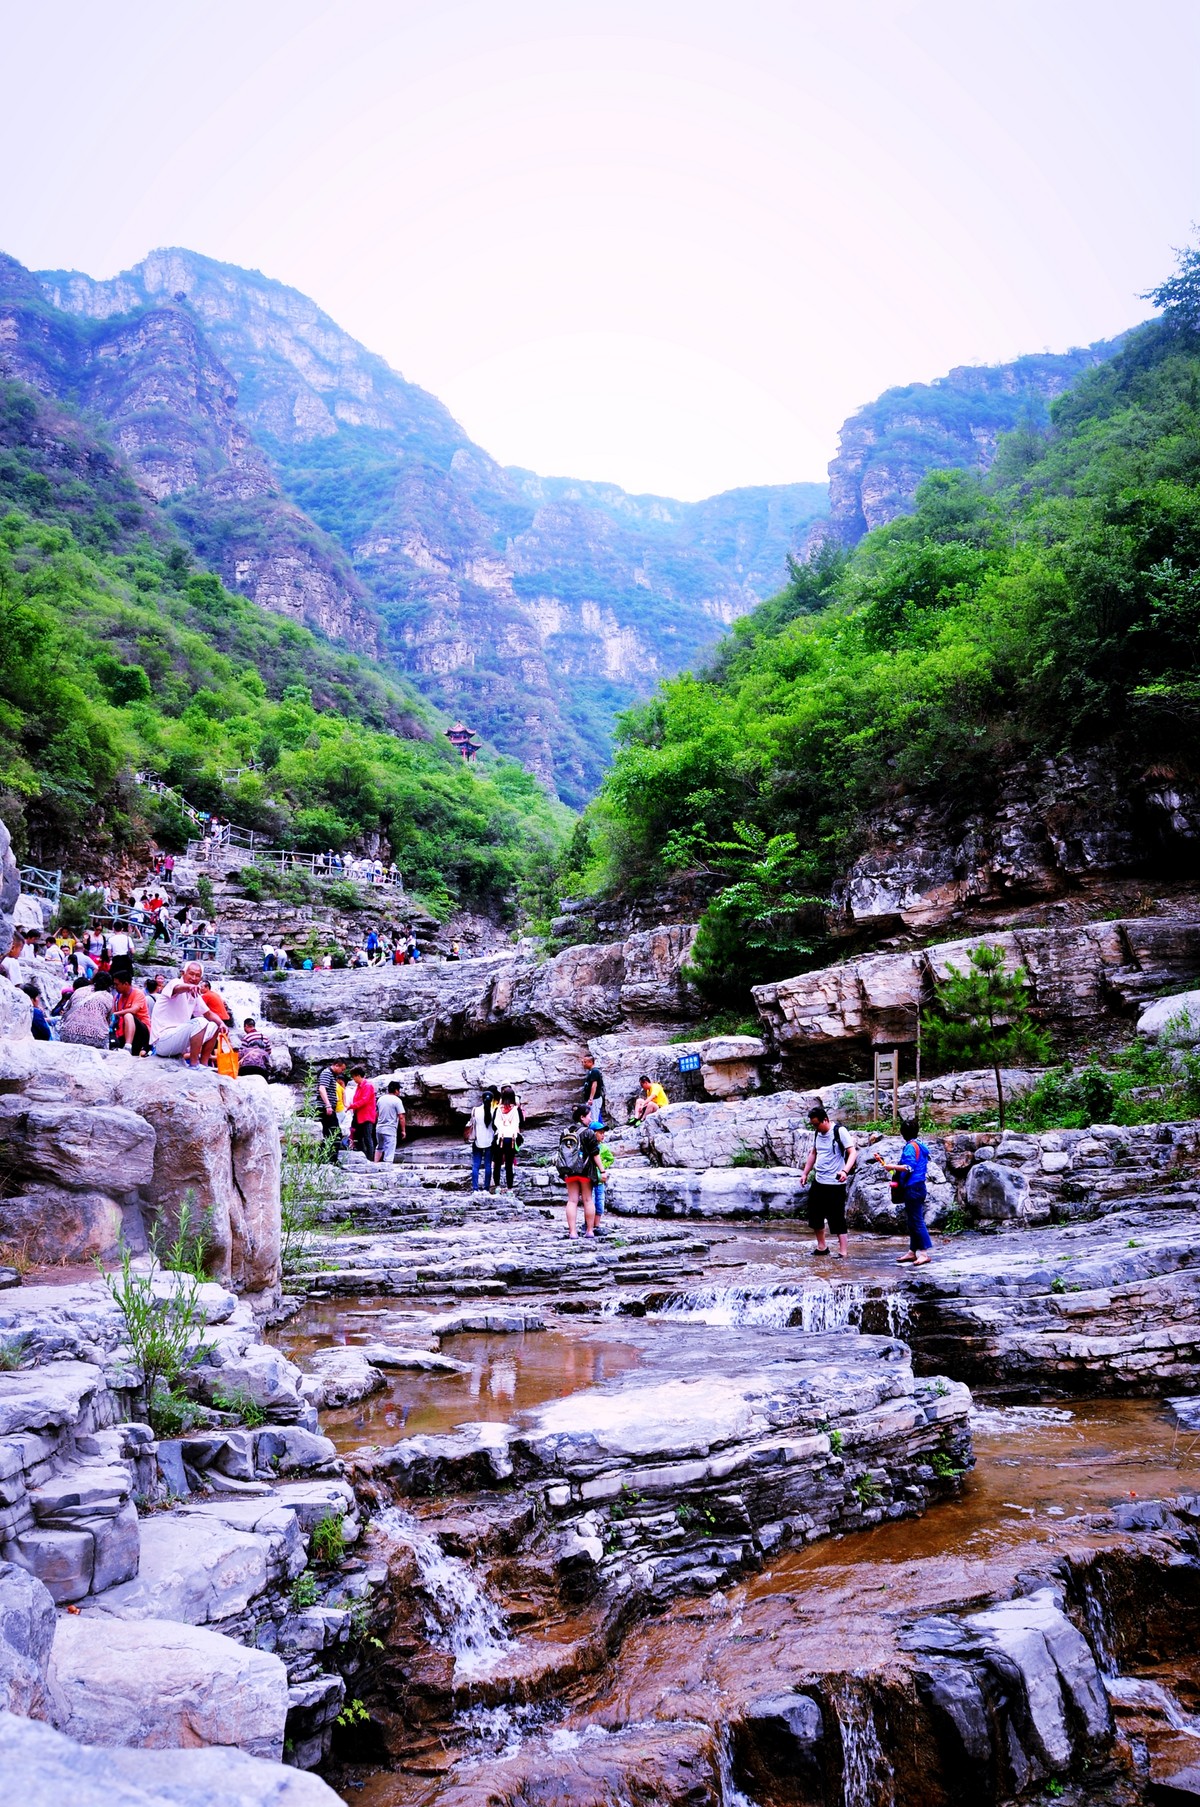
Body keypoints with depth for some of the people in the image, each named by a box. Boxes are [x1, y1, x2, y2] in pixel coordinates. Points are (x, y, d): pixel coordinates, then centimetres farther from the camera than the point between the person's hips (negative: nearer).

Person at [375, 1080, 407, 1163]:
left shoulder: (380, 1099, 8)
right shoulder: (397, 1100, -10)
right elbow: (401, 1117, -13)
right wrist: (403, 1130, -6)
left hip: (379, 1128, 6)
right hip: (390, 1130, -6)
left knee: (379, 1148, 25)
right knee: (389, 1151, -3)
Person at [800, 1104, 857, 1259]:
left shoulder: (839, 1131, -15)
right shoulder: (817, 1133, 8)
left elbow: (853, 1152, -21)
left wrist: (845, 1171, -35)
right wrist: (805, 1173, 18)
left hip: (835, 1184, -8)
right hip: (818, 1181, 8)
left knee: (837, 1218, -5)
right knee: (815, 1215, 15)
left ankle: (842, 1252, 3)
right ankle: (821, 1247, 30)